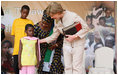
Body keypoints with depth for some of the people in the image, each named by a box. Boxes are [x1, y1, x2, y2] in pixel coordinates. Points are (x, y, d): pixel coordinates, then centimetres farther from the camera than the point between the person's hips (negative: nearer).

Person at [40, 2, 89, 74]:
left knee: (76, 67, -7)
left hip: (77, 44, -6)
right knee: (67, 67, 5)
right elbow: (54, 36, 15)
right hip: (67, 44, 6)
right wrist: (40, 41, 14)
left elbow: (85, 28, -13)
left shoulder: (72, 16, -16)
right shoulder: (58, 22, 3)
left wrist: (74, 36, -20)